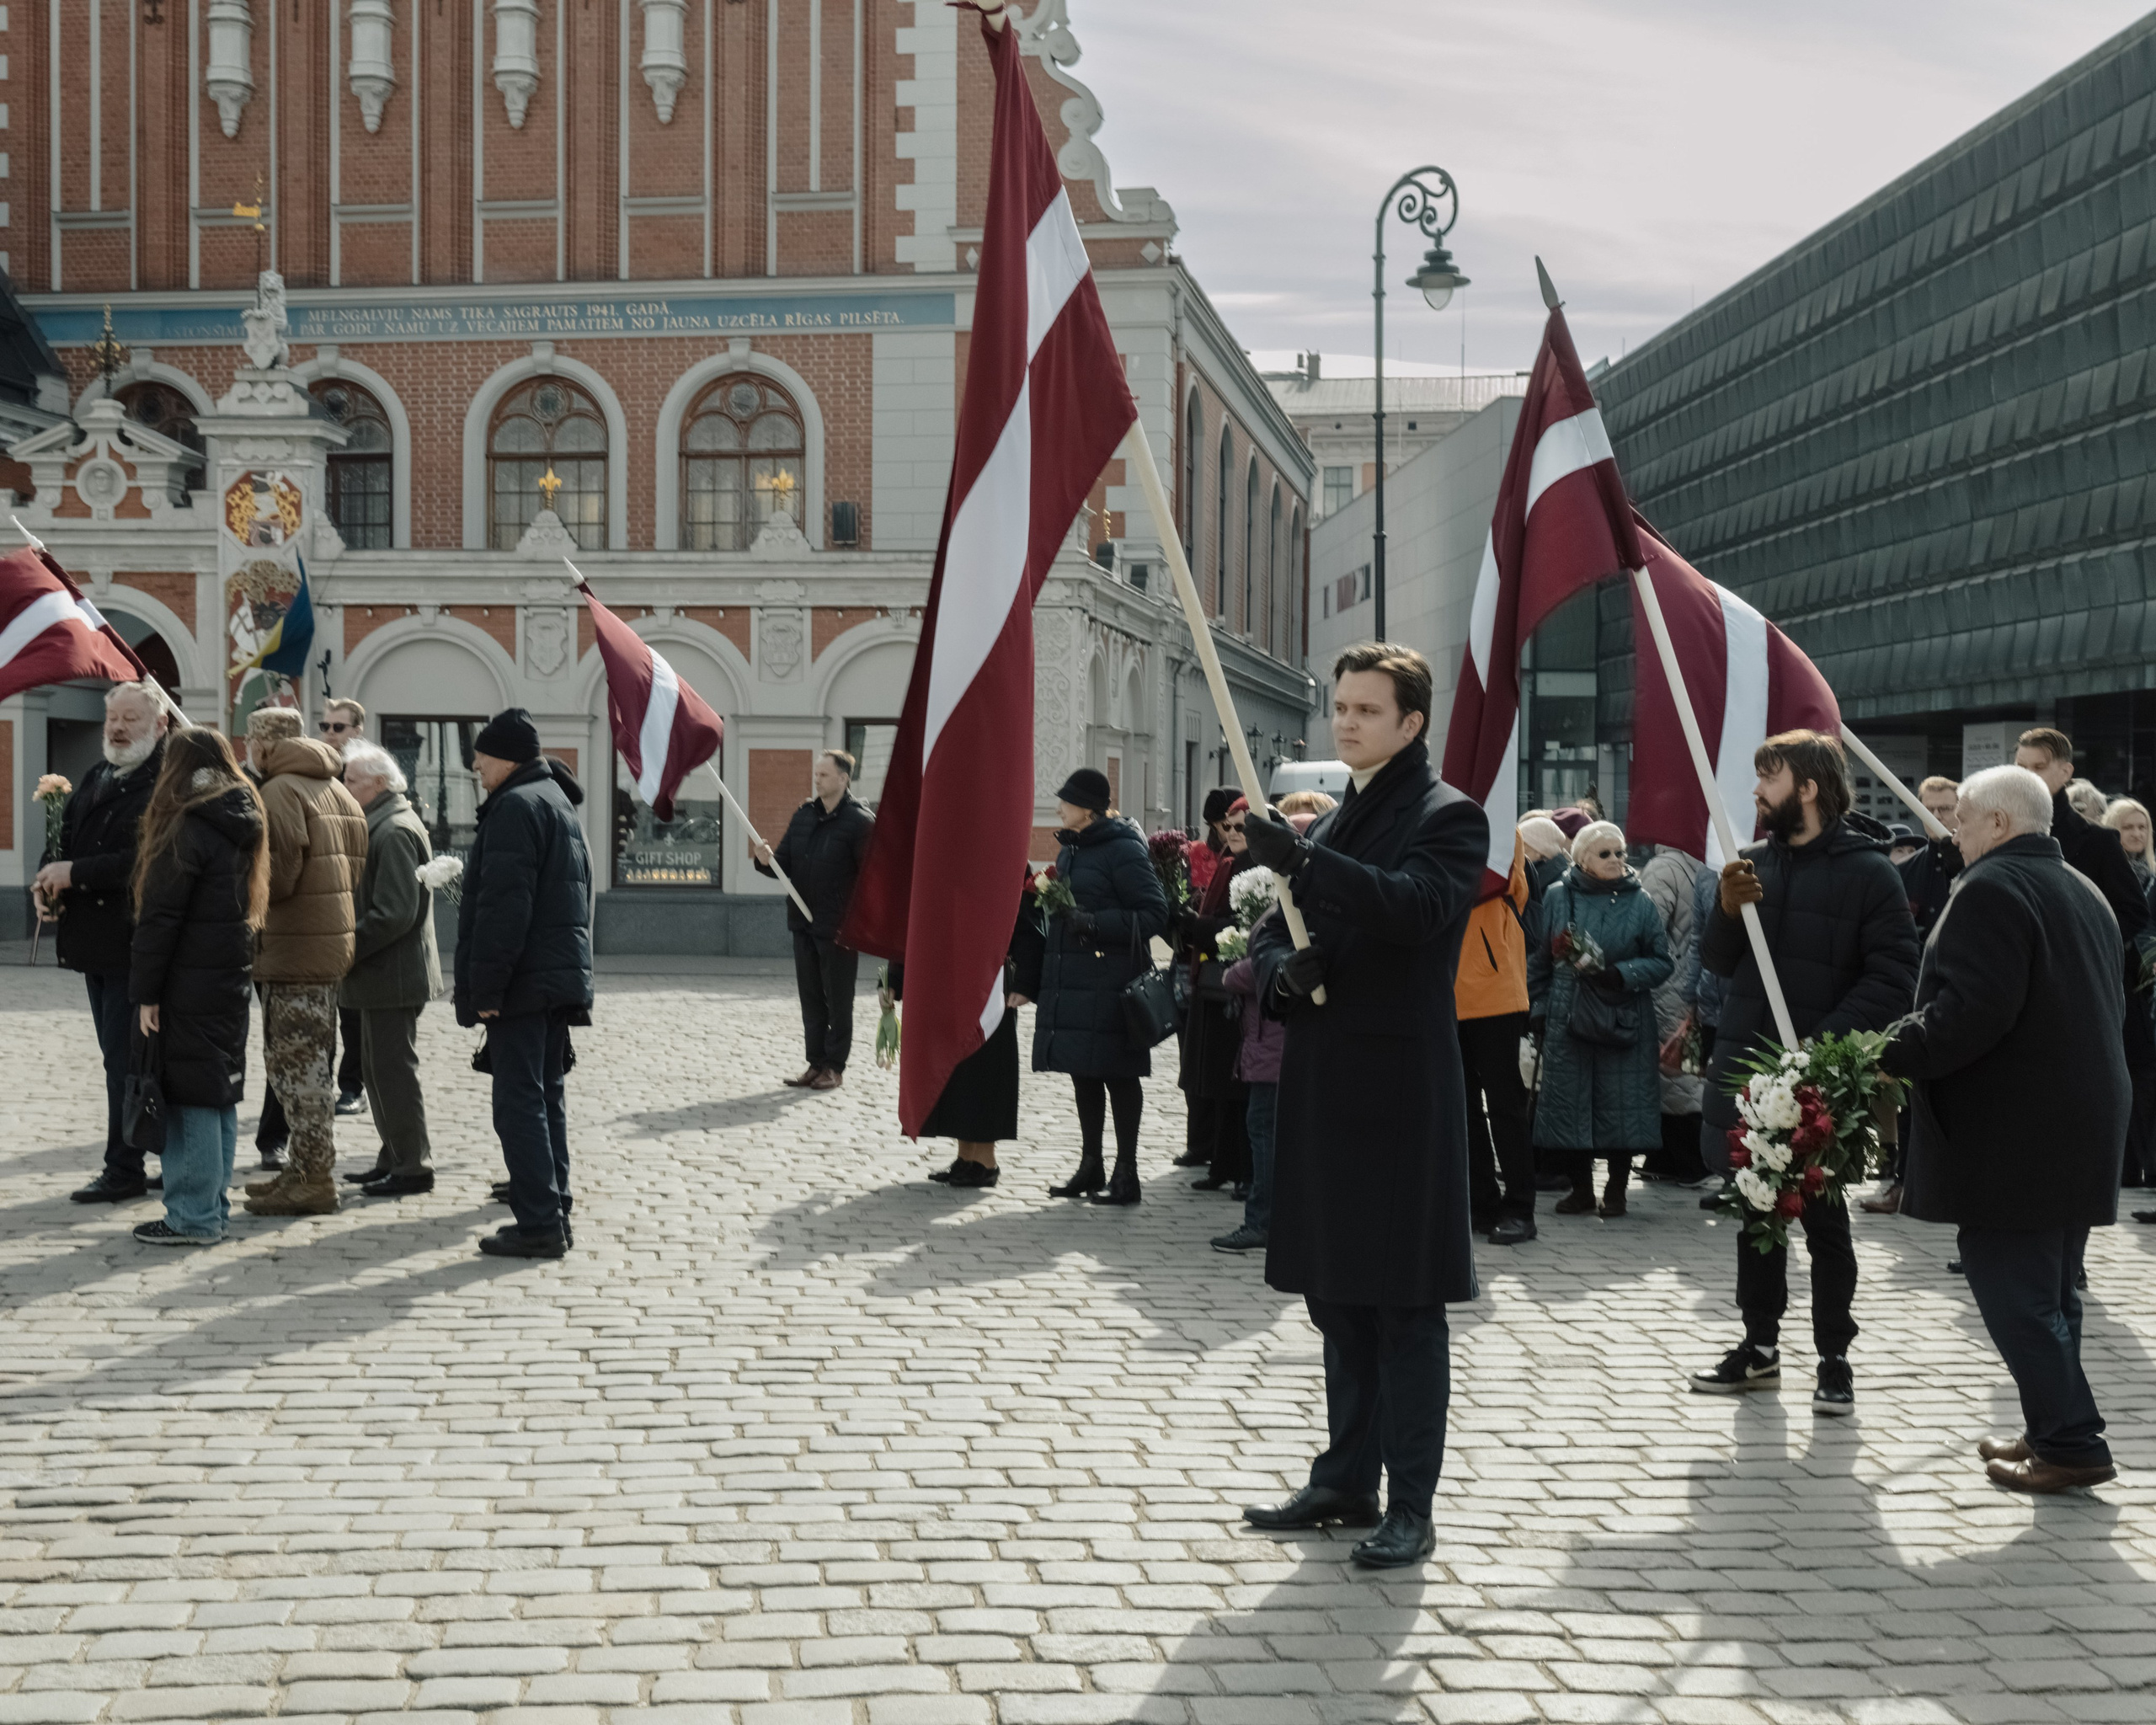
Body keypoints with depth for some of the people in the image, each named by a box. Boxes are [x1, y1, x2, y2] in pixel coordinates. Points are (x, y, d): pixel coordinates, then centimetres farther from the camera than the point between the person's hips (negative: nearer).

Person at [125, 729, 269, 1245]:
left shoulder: (188, 829, -14)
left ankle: (193, 1217, -2)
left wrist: (145, 992, -12)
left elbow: (160, 916, -15)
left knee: (189, 1094, -4)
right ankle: (214, 1208, 19)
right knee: (219, 1094, 13)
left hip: (190, 985, -8)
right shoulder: (243, 824, 11)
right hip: (231, 976, 8)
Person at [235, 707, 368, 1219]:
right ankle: (307, 1170, 23)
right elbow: (357, 872, 16)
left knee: (299, 1066, -5)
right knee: (307, 1065, 17)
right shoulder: (338, 791, 16)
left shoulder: (280, 793, -13)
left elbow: (275, 877, -21)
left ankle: (314, 1181, -4)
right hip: (334, 943, 10)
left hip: (293, 951, -9)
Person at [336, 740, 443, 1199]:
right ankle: (395, 1157, 23)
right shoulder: (382, 825, 17)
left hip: (392, 975, -11)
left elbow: (394, 914, -24)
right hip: (382, 976, 11)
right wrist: (350, 945, 12)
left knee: (392, 1069, -6)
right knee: (377, 1068, 15)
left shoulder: (395, 832, -17)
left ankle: (412, 1166, -1)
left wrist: (347, 948, -19)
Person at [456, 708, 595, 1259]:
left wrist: (484, 988, -19)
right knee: (546, 1098, 14)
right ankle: (554, 1213, 18)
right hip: (561, 980, 10)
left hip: (523, 982, -10)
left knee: (519, 1103, -8)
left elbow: (503, 906, -21)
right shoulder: (558, 801, 19)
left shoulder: (516, 806, -13)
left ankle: (539, 1224, -9)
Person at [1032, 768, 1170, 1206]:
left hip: (1109, 984, -8)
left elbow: (1155, 914, -14)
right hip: (1070, 981, 9)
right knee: (1083, 1073, 12)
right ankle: (1091, 1166, 21)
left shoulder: (1123, 850, -11)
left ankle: (1126, 1173, 4)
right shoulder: (1070, 849, 15)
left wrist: (1095, 923, -21)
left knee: (1117, 1075, -3)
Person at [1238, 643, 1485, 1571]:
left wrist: (1303, 863, -34)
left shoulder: (1447, 818, -5)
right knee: (1338, 1297, 15)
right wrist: (1283, 972, -4)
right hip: (1324, 1088, 8)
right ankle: (1347, 1479, 26)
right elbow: (1272, 936, 19)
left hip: (1402, 1093, -8)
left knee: (1404, 1308, -4)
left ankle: (1410, 1508, 2)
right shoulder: (1330, 825, 18)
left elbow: (1418, 905, -25)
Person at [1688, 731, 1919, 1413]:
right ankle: (1759, 1346, 25)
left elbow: (1893, 976, -16)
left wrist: (1827, 1044, -24)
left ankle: (1834, 1359, 14)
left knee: (1824, 1221, 5)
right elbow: (1718, 961, 10)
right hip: (1746, 1068, 6)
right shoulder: (1754, 862, 8)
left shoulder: (1866, 870, -10)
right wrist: (1728, 909, -11)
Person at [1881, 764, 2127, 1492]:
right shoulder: (2084, 893, 17)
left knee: (2012, 1288, -5)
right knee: (2048, 1288, 16)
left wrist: (1891, 1053, -18)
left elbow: (1972, 1009, -25)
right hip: (2086, 1122, 10)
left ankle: (2070, 1443, -5)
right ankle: (2054, 1431, 21)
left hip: (2010, 1131, -10)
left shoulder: (1992, 888, -14)